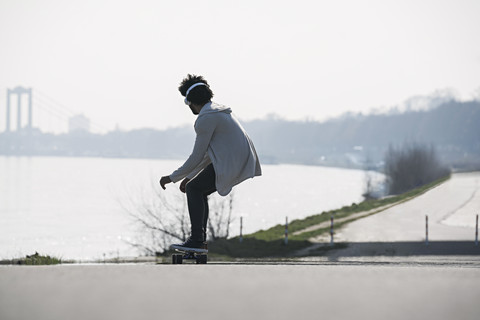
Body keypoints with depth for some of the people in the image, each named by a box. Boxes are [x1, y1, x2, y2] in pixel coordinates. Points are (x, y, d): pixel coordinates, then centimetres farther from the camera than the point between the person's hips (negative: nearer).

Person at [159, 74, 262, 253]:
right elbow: (209, 154, 27)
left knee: (193, 188, -4)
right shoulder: (220, 111, 23)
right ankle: (200, 241, 13)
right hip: (245, 163, 10)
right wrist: (189, 177, 28)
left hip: (232, 165, -10)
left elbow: (196, 157, -10)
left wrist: (172, 178, 0)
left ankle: (197, 241, -11)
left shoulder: (206, 119, -10)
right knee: (199, 190, 16)